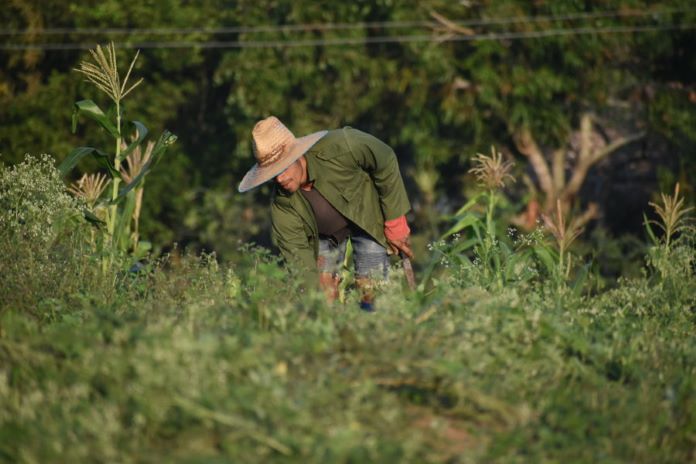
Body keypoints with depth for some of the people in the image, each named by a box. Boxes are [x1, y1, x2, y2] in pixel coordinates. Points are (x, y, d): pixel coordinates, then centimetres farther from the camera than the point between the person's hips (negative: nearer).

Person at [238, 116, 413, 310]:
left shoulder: (338, 147, -38)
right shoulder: (282, 203, -28)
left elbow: (386, 162, -23)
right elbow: (296, 253, -25)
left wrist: (395, 223, -19)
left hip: (366, 213, -2)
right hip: (323, 234, 2)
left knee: (371, 294, -9)